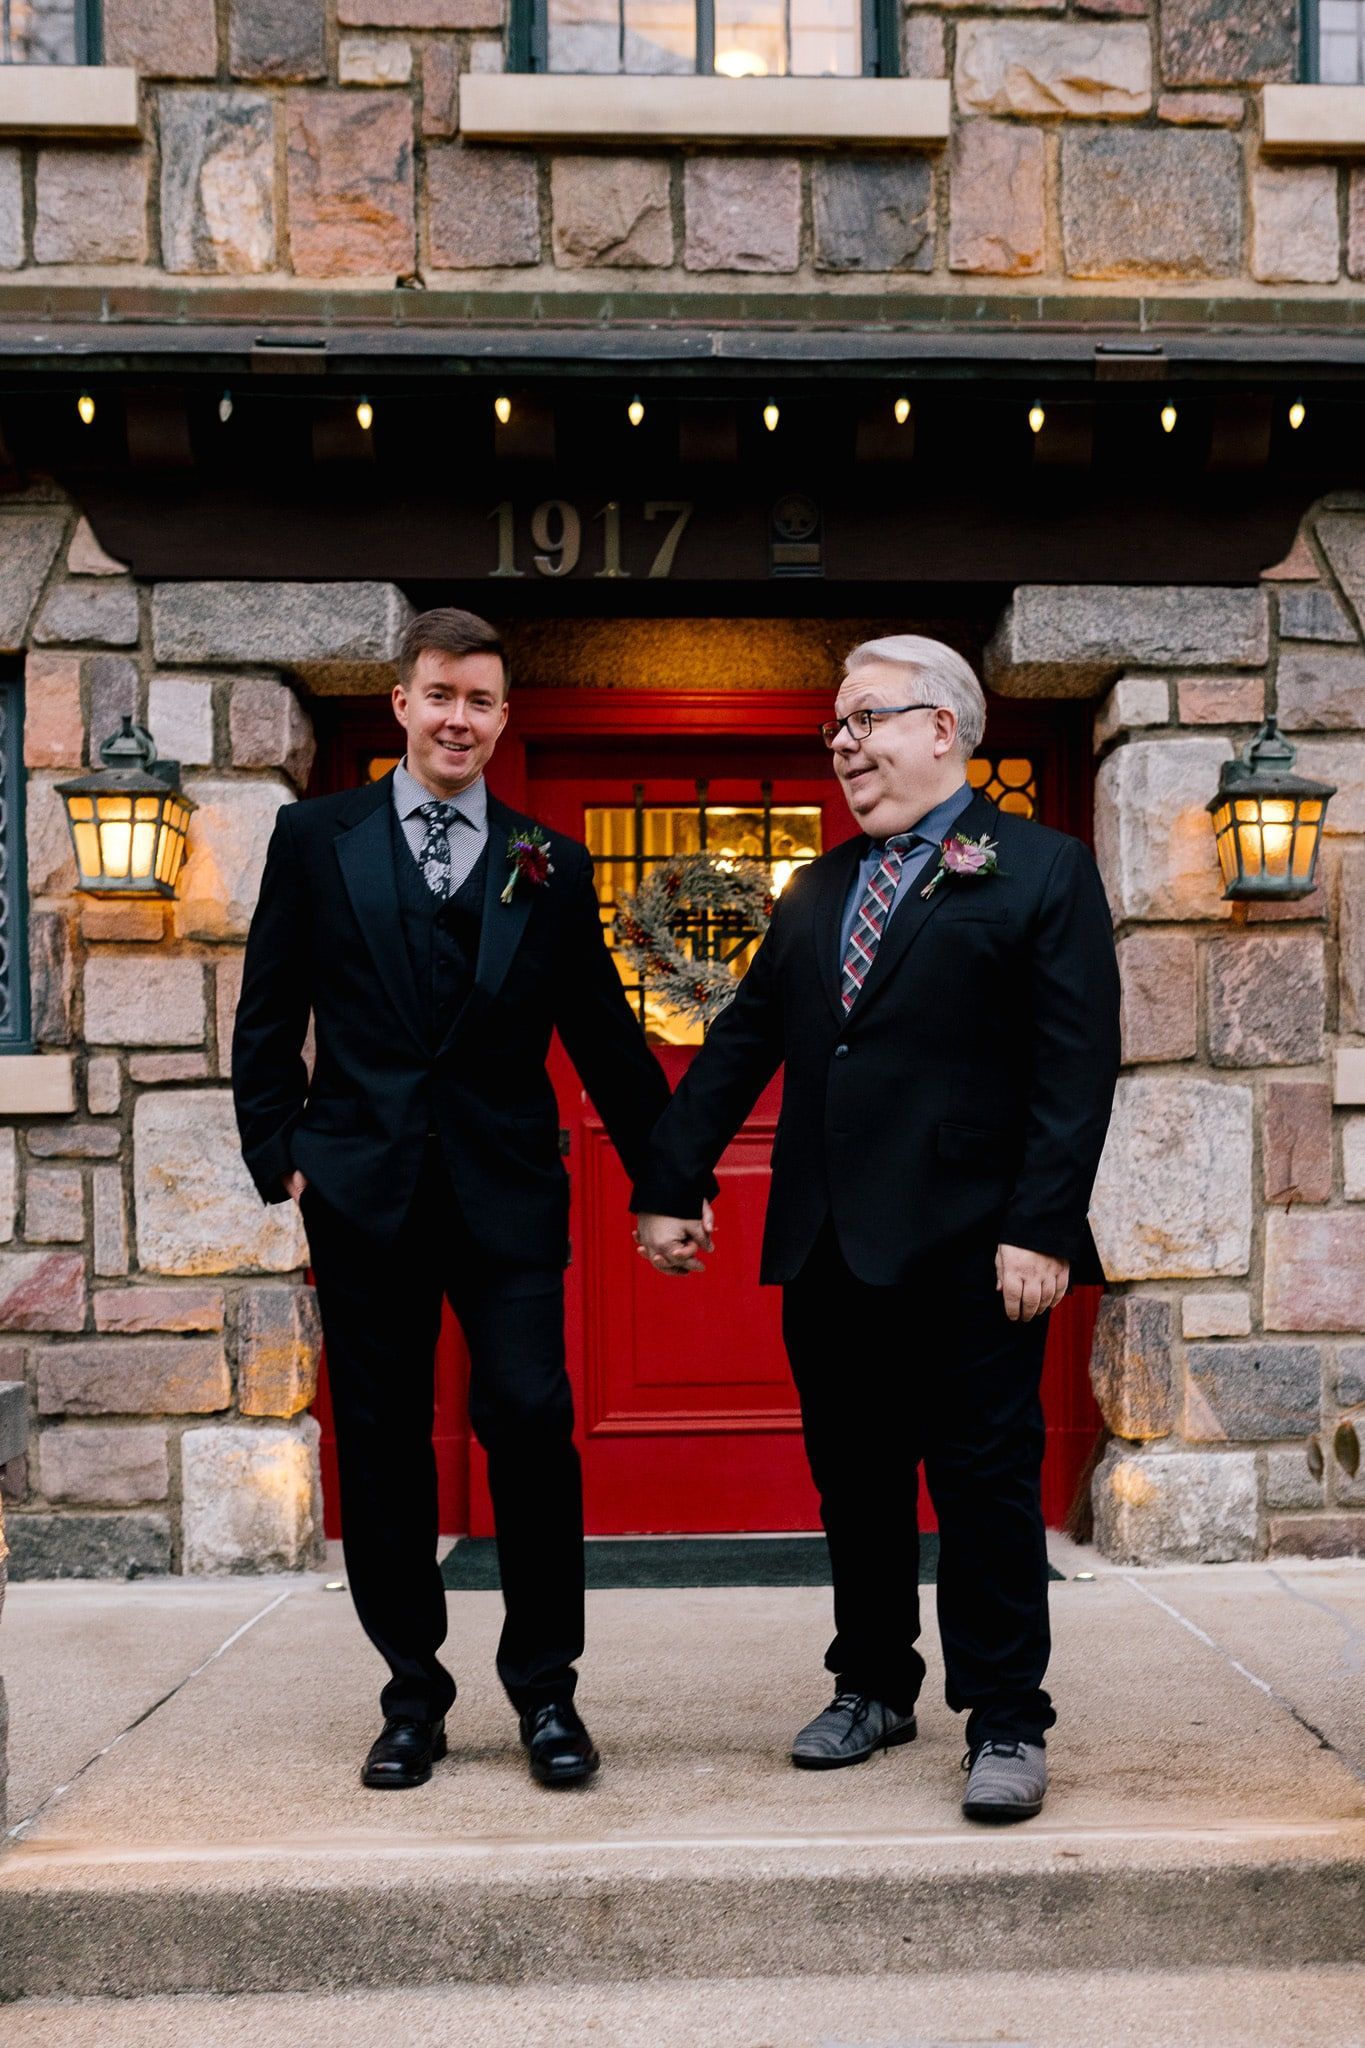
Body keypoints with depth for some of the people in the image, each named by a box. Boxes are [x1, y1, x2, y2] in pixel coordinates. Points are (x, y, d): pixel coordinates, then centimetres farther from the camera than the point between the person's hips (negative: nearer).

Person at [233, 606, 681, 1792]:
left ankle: (545, 1688, 11)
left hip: (507, 1192, 0)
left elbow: (604, 1037, 11)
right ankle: (414, 1694, 21)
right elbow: (268, 1017, 7)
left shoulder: (550, 867, 9)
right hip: (365, 1190, 0)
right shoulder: (317, 838, 7)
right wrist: (281, 1152, -1)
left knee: (530, 1420, -7)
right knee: (382, 1446, 6)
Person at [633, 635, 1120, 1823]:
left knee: (987, 1484, 1)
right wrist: (671, 1184, 11)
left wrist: (1042, 1230, -17)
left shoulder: (1045, 872, -1)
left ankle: (1007, 1722, 13)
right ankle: (875, 1687, 30)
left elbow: (1077, 1067, -9)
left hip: (966, 1251, -6)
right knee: (854, 1481, 14)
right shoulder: (818, 891, 17)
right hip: (827, 1247, 6)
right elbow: (740, 1045, 17)